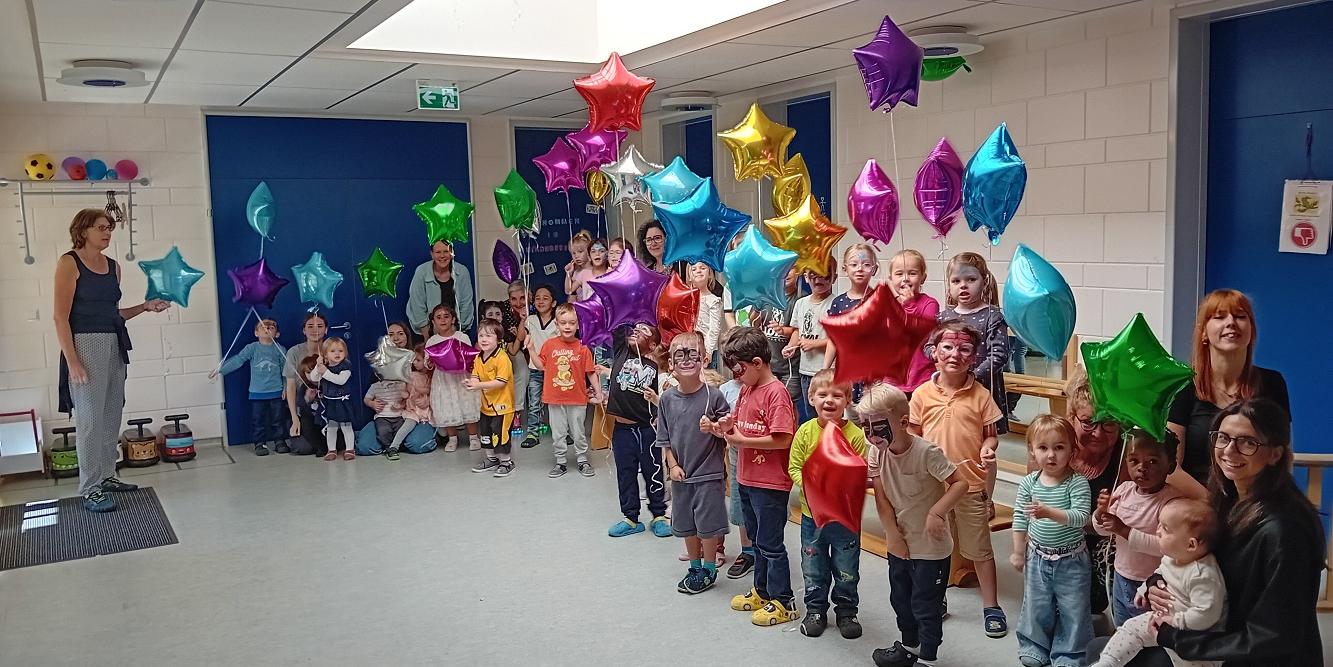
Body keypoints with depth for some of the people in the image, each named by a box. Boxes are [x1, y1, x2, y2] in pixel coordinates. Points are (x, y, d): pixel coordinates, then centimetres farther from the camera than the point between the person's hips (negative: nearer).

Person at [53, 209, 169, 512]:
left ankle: (106, 476, 22)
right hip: (85, 345, -7)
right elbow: (61, 317, -10)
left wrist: (145, 307, 9)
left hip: (115, 347, 7)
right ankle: (89, 490, 0)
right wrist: (72, 361, -17)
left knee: (112, 415, 10)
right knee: (90, 419, -6)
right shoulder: (69, 263, -6)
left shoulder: (113, 267, 13)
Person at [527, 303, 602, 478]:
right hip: (555, 399, 1)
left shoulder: (583, 349, -7)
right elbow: (541, 366, 5)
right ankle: (561, 462, 23)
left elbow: (590, 372, -3)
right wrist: (531, 349, -3)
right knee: (558, 434, 11)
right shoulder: (549, 345, -2)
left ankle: (582, 460, 26)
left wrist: (598, 392, -4)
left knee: (578, 433, 10)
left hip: (577, 399, -1)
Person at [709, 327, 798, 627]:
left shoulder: (776, 393, -19)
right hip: (747, 478, 9)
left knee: (770, 543, 2)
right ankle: (762, 591, 35)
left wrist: (742, 441, -20)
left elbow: (782, 439, -25)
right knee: (757, 539, 20)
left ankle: (783, 602, 15)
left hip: (770, 484, -9)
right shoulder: (746, 390, 8)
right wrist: (720, 428, -7)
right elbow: (737, 425, 14)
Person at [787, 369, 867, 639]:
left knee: (846, 569, 14)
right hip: (812, 513, 2)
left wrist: (846, 489, -27)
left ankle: (846, 611, 33)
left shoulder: (855, 434, -13)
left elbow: (862, 475, -10)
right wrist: (808, 484, -21)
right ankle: (815, 610, 34)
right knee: (813, 569, 16)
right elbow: (794, 467, -4)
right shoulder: (805, 431, -8)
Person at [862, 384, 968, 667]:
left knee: (926, 606, 5)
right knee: (900, 599, 23)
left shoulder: (926, 452, -25)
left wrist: (936, 512, -29)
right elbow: (881, 499, -7)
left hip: (930, 547, -6)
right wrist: (894, 536, -9)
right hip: (899, 544, 6)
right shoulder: (876, 452, -8)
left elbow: (960, 483, -22)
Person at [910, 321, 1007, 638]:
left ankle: (991, 606, 24)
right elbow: (913, 438, 4)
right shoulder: (922, 394, -3)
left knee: (979, 548, 10)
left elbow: (991, 434, 3)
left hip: (971, 483, -1)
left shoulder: (980, 395, -5)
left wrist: (988, 448, -18)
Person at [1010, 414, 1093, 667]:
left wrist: (1049, 512, -39)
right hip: (1037, 557, 3)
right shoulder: (1029, 483, -7)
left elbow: (1081, 516, -26)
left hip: (1071, 559, -3)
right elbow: (1020, 519, 0)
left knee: (1073, 608, 10)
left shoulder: (1078, 482, -16)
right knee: (1036, 605, 18)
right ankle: (1035, 646, 39)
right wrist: (1018, 552, 4)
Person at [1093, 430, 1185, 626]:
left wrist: (1125, 531, -31)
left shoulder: (1173, 499, -22)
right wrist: (1102, 511, -15)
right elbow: (1103, 530, 5)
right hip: (1121, 578, 6)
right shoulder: (1125, 489, -3)